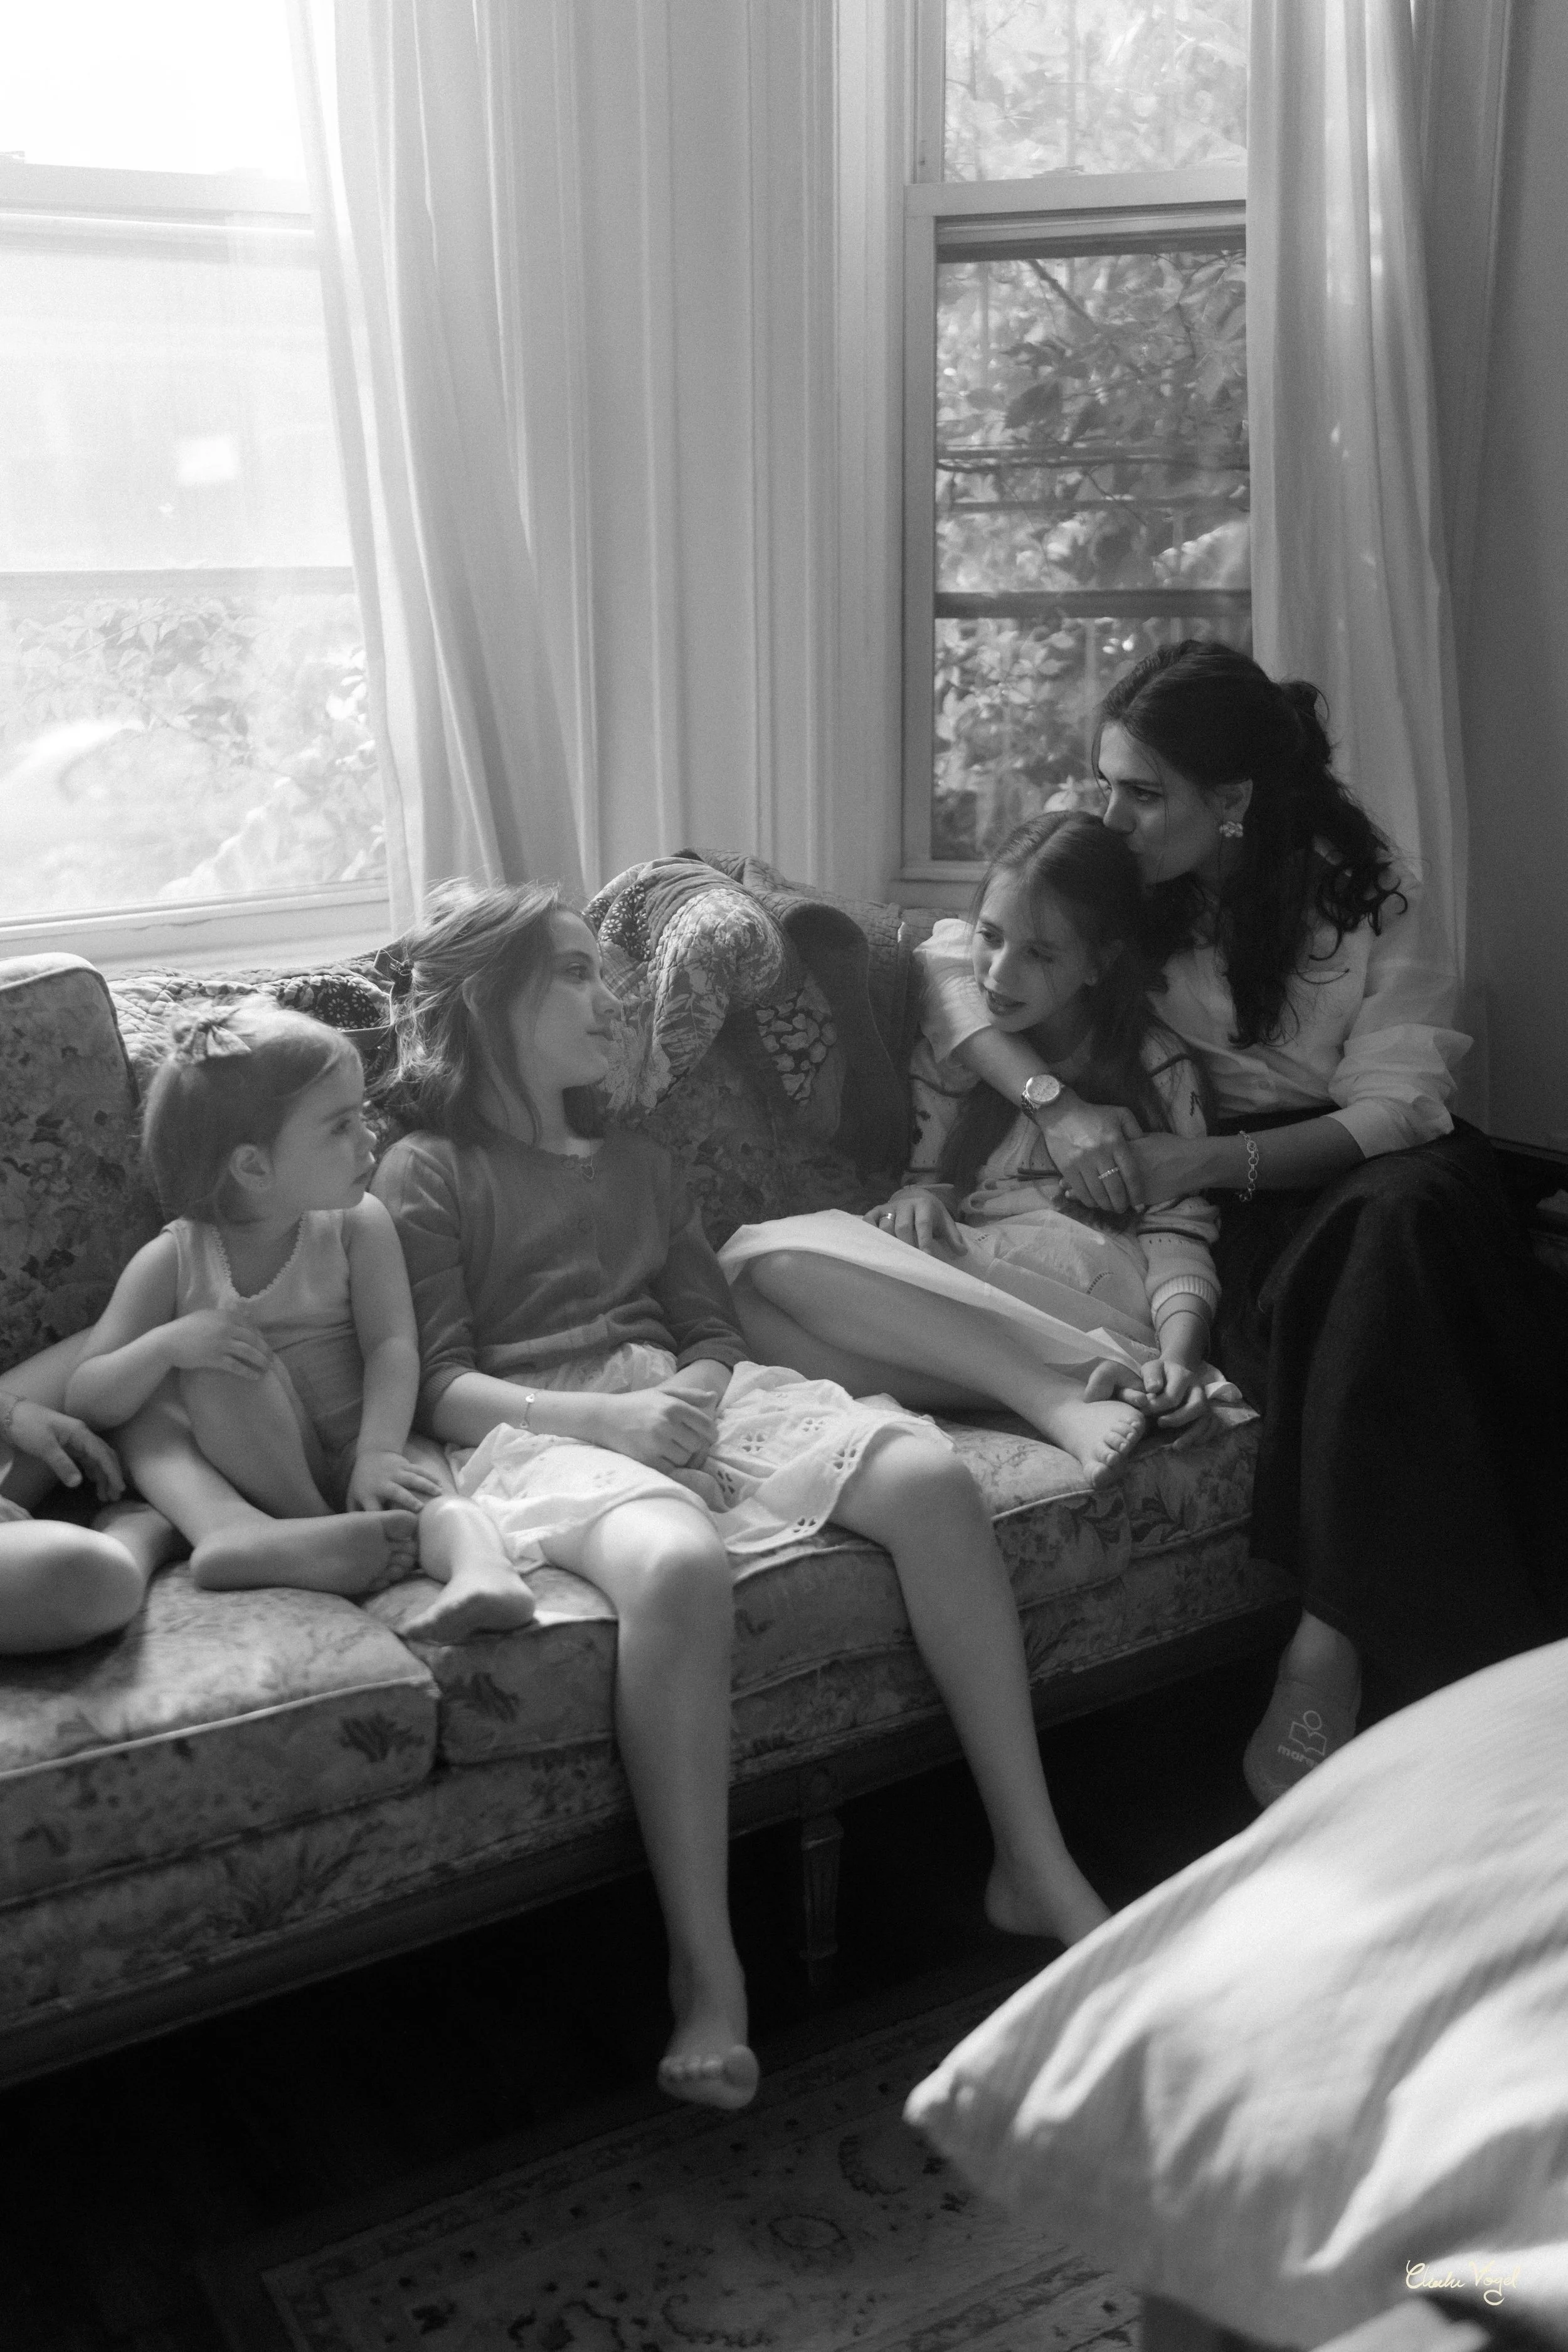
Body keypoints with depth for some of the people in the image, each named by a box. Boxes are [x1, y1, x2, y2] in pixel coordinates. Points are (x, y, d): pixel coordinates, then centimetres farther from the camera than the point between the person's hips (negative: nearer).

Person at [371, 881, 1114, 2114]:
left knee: (932, 1475, -22)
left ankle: (1034, 1862, -16)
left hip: (689, 1400, 6)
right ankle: (707, 1970, -31)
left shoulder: (641, 1163, 28)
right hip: (539, 1432, -5)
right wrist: (604, 1417, -17)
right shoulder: (426, 1174, 9)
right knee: (680, 1565, -40)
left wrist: (693, 1390, -6)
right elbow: (439, 1387, -2)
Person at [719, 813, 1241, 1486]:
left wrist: (1179, 1355, -17)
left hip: (1093, 1289, -4)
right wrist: (918, 1198, -5)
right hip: (950, 1287, 5)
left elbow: (1177, 1233, 2)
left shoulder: (1156, 1066, 9)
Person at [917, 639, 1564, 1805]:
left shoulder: (1371, 889, -9)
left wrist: (1216, 1160, -30)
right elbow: (950, 967, -6)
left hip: (1363, 1161, -1)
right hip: (1215, 1179, 1)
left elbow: (1397, 1105, -13)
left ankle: (1331, 1644, -33)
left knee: (1414, 1217, -36)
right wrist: (1058, 1104, -25)